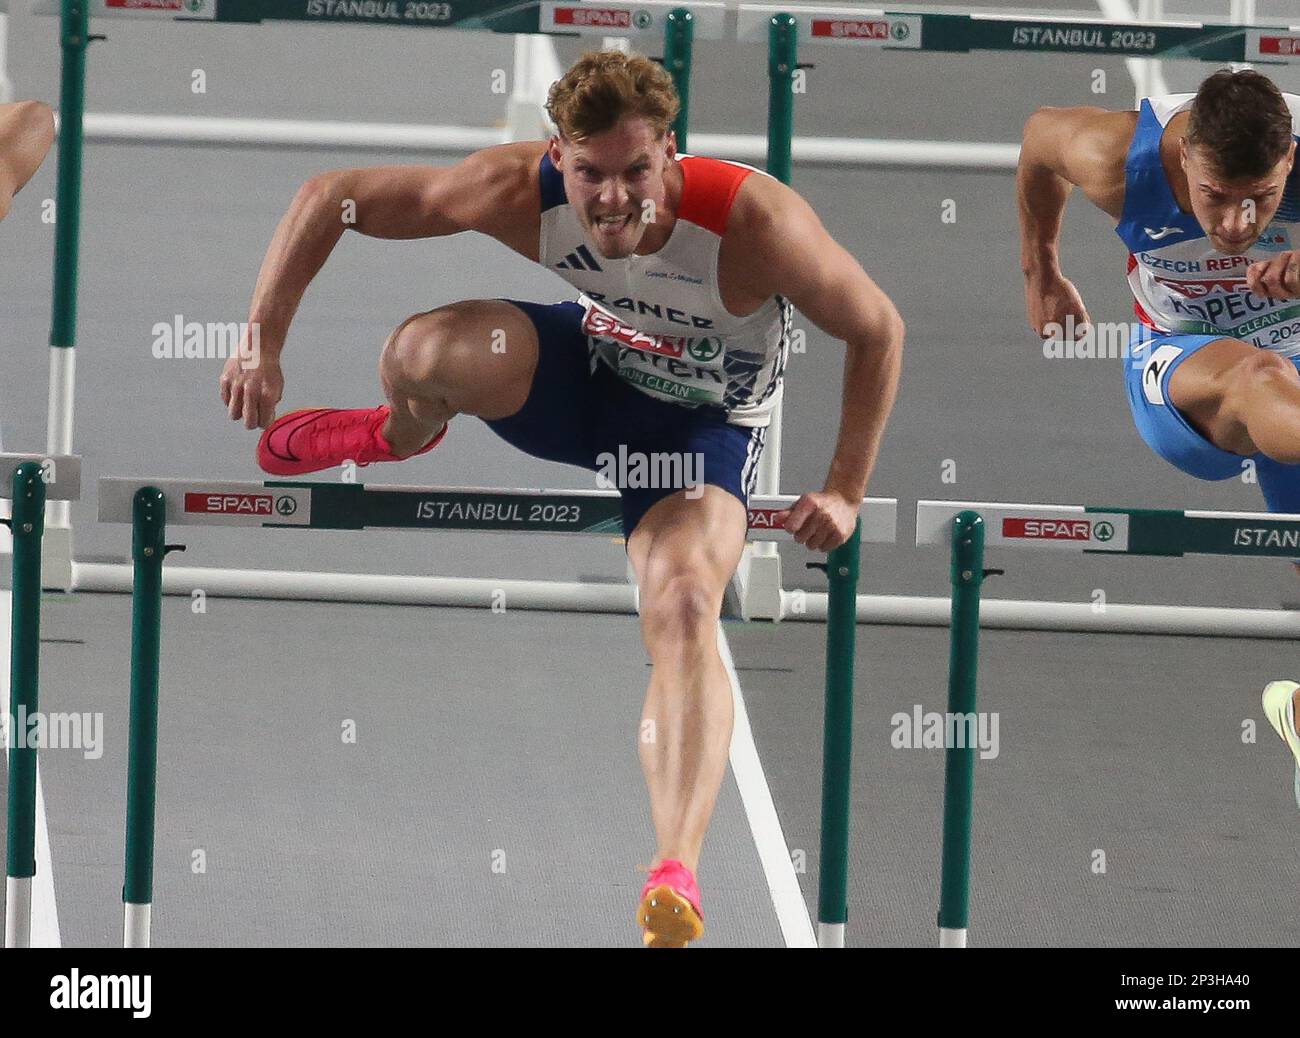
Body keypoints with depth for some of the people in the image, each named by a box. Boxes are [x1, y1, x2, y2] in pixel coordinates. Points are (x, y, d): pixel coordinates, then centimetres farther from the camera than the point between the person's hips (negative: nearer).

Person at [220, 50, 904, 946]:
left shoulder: (753, 221, -34)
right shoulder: (523, 192, -28)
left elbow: (879, 331, -18)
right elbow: (329, 199, -18)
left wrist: (846, 493, -16)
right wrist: (264, 343, -23)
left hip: (703, 425, -2)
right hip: (590, 370, 2)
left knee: (684, 610, -30)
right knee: (426, 350, -29)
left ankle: (679, 878, -38)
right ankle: (400, 437, 10)